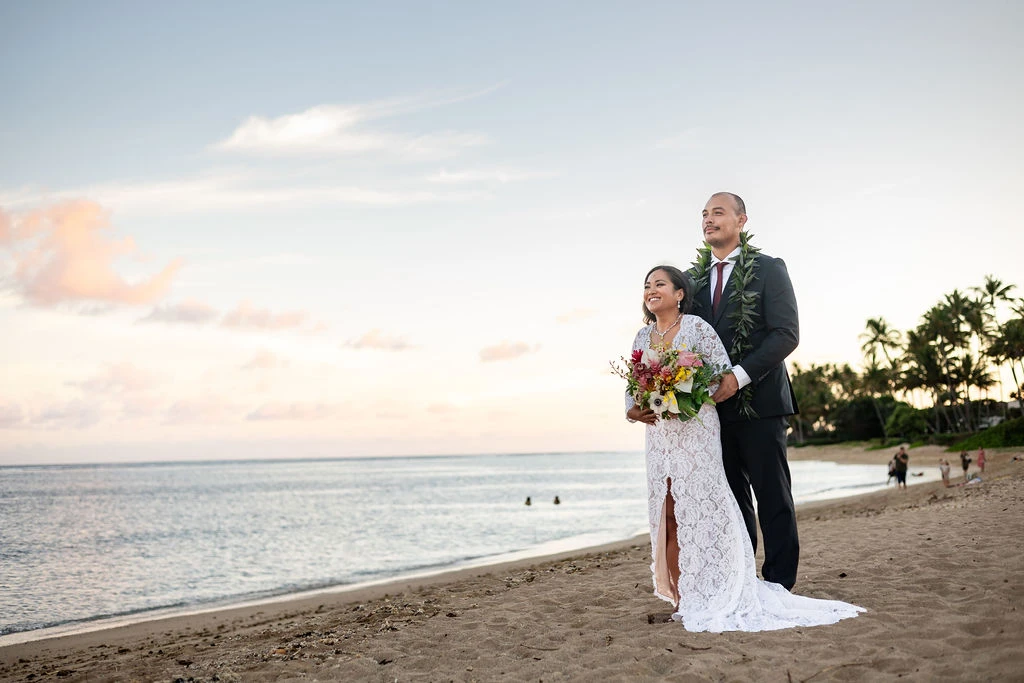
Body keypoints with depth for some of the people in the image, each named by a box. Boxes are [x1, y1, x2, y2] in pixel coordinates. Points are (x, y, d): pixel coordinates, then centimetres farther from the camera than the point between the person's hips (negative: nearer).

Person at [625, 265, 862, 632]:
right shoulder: (642, 337, 12)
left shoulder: (696, 327, -4)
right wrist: (633, 409, -8)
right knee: (667, 518, 3)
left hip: (696, 430, -5)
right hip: (659, 434, 5)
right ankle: (680, 598, 9)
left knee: (700, 511, -7)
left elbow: (723, 371, -8)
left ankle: (708, 596, 0)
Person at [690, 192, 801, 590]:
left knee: (773, 498, 0)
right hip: (715, 404, 5)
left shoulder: (769, 269, 0)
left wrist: (740, 376, -19)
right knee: (732, 500, 9)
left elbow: (786, 333, -9)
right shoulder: (693, 278, 15)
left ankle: (778, 586, 7)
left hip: (759, 400, -5)